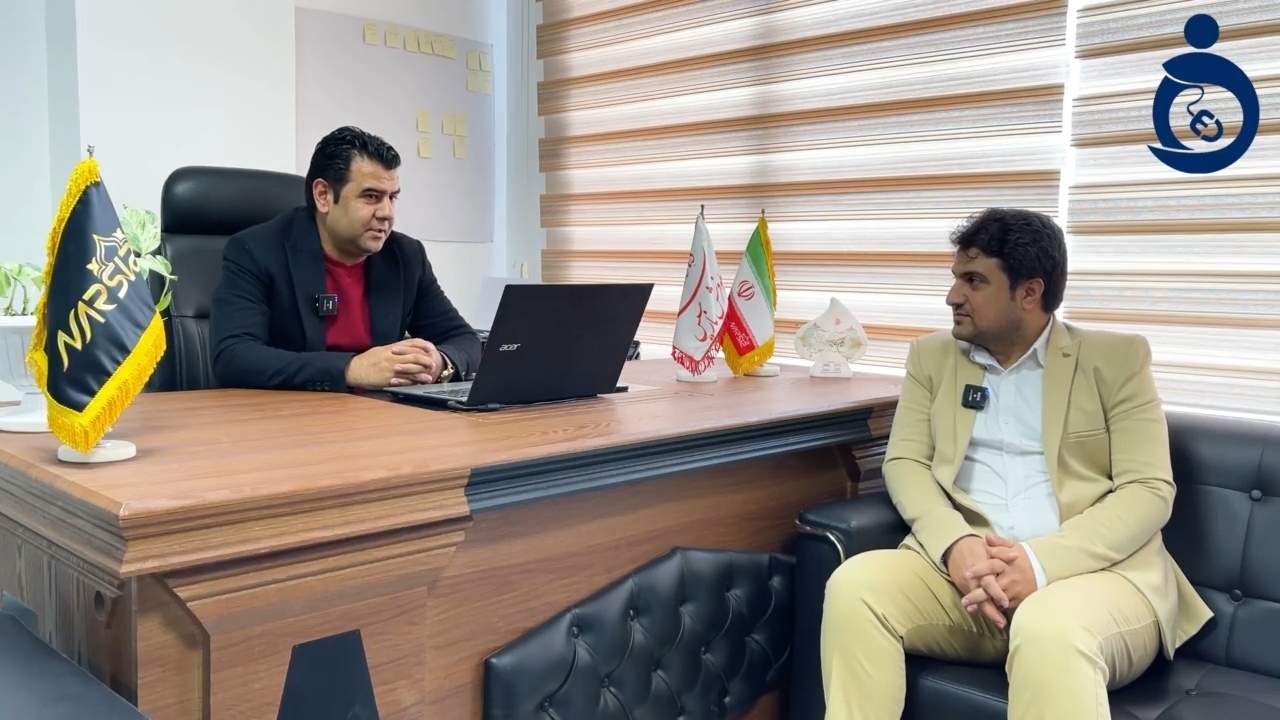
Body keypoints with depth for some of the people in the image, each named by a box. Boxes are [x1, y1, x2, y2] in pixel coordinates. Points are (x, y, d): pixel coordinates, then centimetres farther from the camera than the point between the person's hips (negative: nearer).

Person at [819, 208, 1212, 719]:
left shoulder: (1116, 358, 6)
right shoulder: (932, 356, 16)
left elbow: (1149, 491, -2)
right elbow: (904, 462, 7)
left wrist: (1042, 561, -19)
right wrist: (956, 543, -15)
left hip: (1092, 569, -3)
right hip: (966, 564, 3)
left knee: (1050, 632, -38)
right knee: (854, 585, -26)